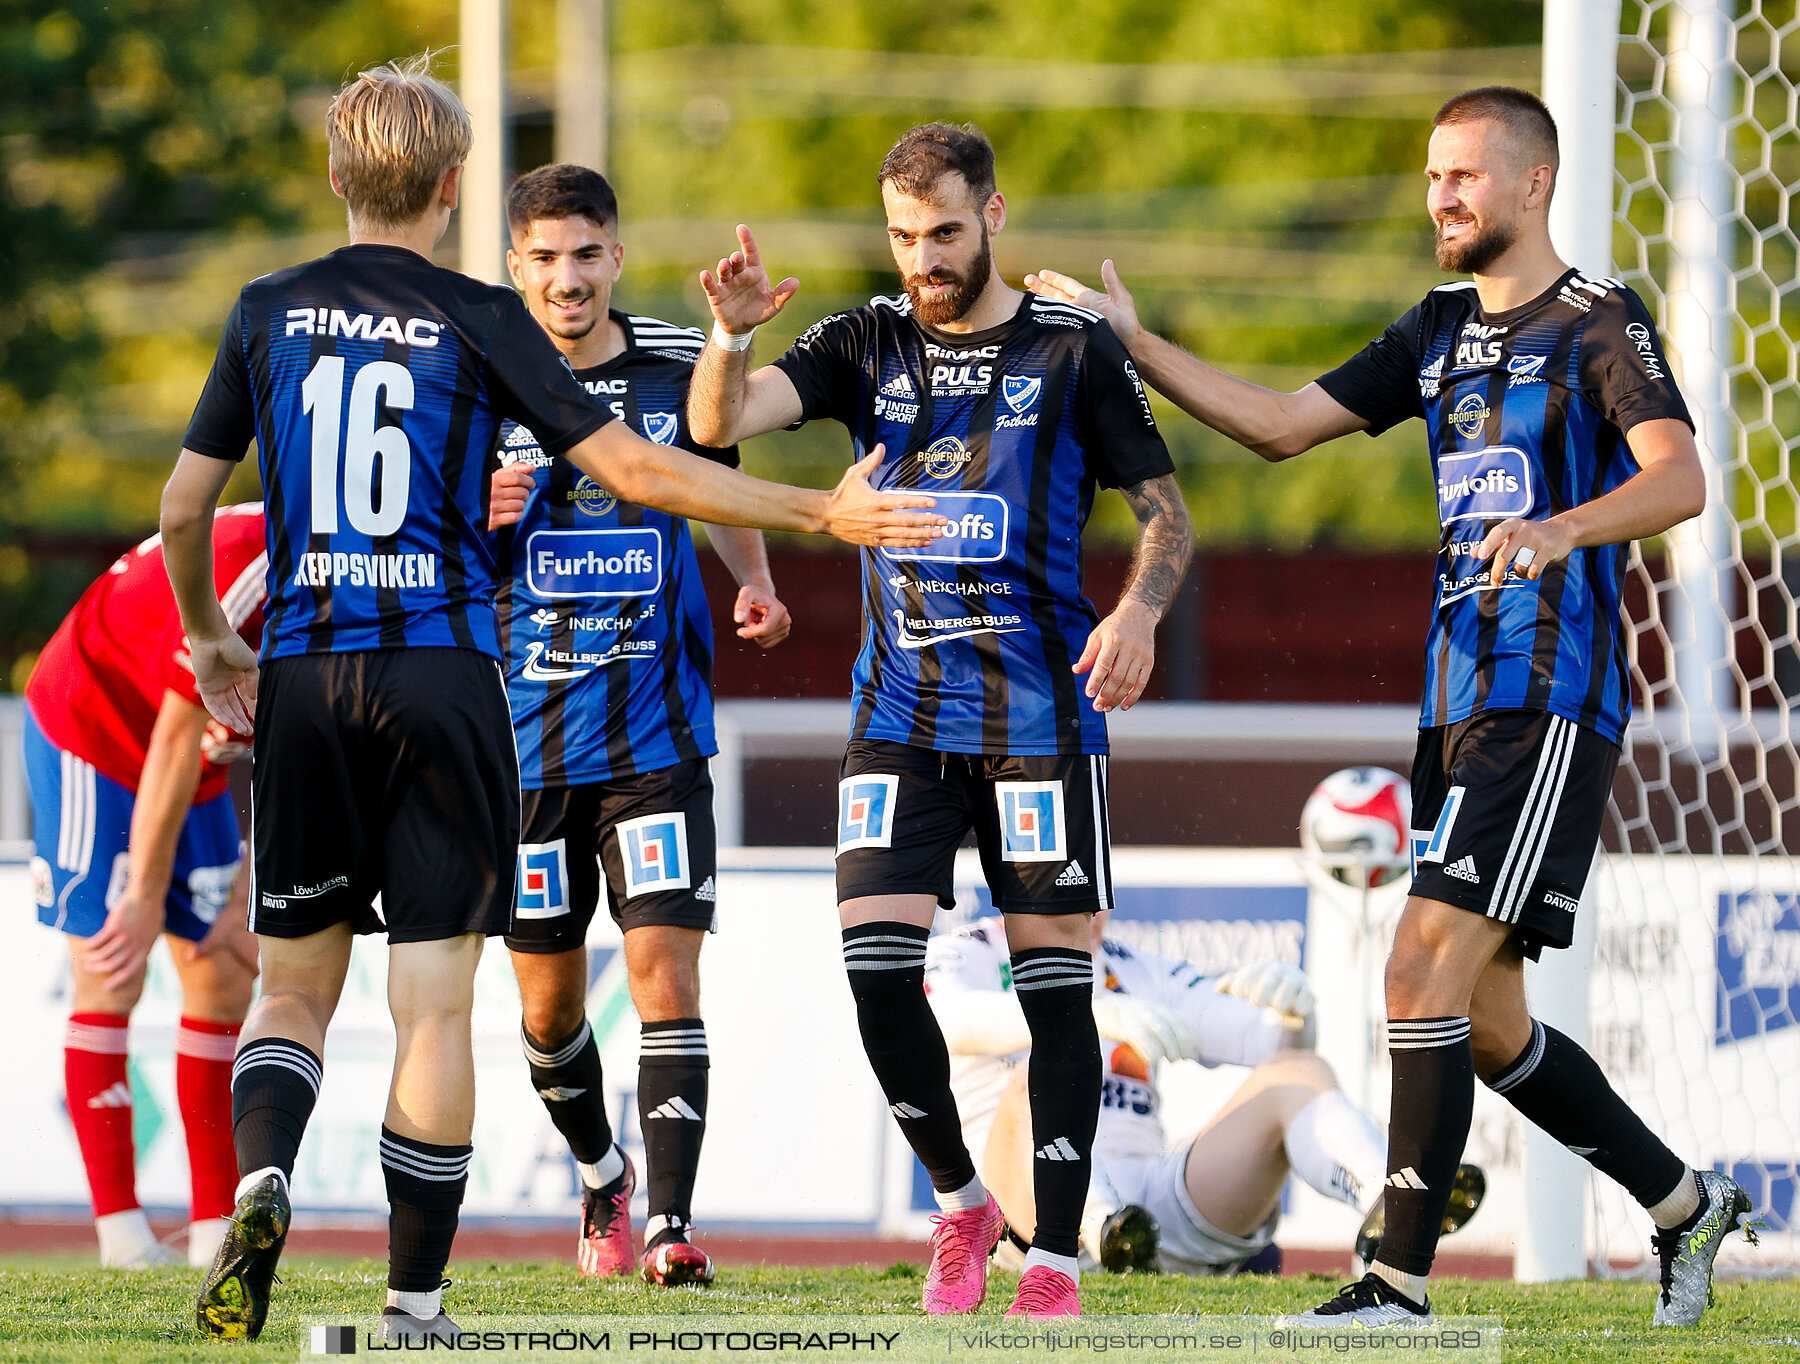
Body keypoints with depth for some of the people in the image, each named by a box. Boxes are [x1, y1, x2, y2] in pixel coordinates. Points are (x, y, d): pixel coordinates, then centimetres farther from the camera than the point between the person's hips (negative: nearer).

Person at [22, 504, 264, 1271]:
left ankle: (215, 1228, 4)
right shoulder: (243, 572, -32)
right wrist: (146, 898, -22)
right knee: (110, 980, -12)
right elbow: (175, 742, -27)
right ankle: (120, 1230, -11)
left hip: (192, 762, 8)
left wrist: (247, 900, 1)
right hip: (91, 730, -8)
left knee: (225, 980, 2)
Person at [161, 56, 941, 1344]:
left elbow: (183, 510, 10)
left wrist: (211, 640, 29)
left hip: (303, 673, 3)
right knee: (435, 1004, 0)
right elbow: (635, 471, -6)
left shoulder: (270, 312, 7)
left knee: (295, 986, 14)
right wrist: (823, 511, 1)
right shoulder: (479, 320, -2)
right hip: (442, 672, -3)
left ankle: (262, 1183, -15)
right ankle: (415, 1305, -1)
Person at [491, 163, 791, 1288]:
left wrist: (756, 582, 4)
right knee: (550, 998, 9)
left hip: (658, 733, 0)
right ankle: (602, 1175, 36)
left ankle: (672, 1227, -16)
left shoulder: (679, 365, 2)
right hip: (528, 735, 0)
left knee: (666, 969, -13)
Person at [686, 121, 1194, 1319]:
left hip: (1039, 713, -2)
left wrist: (1140, 610, -16)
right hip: (901, 715, 2)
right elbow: (720, 423, -6)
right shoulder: (867, 346, 8)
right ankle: (960, 1201, 12)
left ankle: (1055, 1261, 2)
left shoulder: (1075, 351, 1)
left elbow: (1165, 511, 4)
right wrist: (731, 336, -27)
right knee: (878, 967, -10)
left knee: (1054, 977, -3)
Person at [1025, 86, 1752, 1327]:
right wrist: (1133, 344, 12)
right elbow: (1281, 425, 20)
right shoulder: (1442, 328, 17)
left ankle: (1403, 1286, -15)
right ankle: (1687, 1207, 27)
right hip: (1458, 700, 8)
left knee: (1426, 973, -16)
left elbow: (1680, 478, -21)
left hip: (1550, 704, -8)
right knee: (1485, 1027, 10)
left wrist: (1564, 528, -39)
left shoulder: (1600, 324, -6)